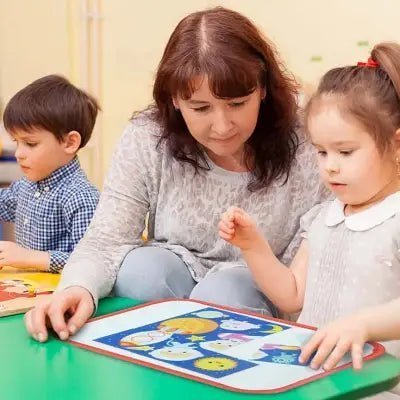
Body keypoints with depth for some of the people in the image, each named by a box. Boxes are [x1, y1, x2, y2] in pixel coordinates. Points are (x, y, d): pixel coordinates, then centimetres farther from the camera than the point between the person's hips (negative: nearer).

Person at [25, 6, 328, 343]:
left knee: (220, 294, -34)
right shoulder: (147, 139, -15)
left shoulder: (299, 149, -20)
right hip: (174, 278, 3)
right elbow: (106, 240, -17)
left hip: (263, 293, -2)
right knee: (140, 267, -29)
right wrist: (79, 287, -40)